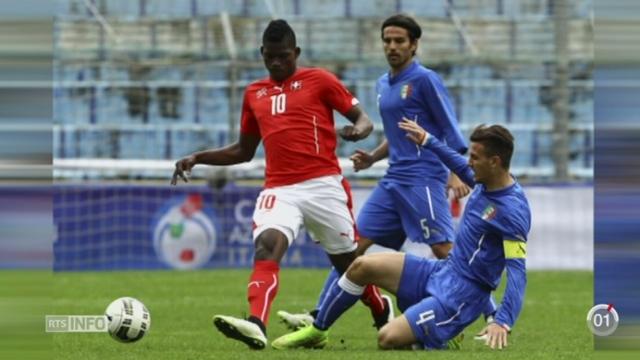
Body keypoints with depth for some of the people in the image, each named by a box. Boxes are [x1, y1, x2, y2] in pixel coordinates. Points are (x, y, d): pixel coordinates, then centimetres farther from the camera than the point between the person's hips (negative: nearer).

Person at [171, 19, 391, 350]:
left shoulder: (319, 80, 4)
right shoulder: (254, 93, 18)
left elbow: (363, 120, 2)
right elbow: (243, 151, 26)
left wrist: (357, 130, -22)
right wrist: (198, 158, 15)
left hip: (323, 185, -3)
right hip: (279, 189, 3)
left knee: (349, 262, 7)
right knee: (266, 246, -25)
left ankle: (386, 320, 34)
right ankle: (256, 326, -45)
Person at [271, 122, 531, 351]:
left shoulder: (512, 210, -25)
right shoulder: (485, 182, 2)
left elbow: (518, 272, -29)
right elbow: (463, 169, 28)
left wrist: (503, 323, -39)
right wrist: (428, 141, 29)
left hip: (460, 295, -9)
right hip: (440, 273, 9)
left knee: (389, 338, -21)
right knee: (362, 266, 3)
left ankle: (440, 340, 7)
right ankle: (317, 330, 18)